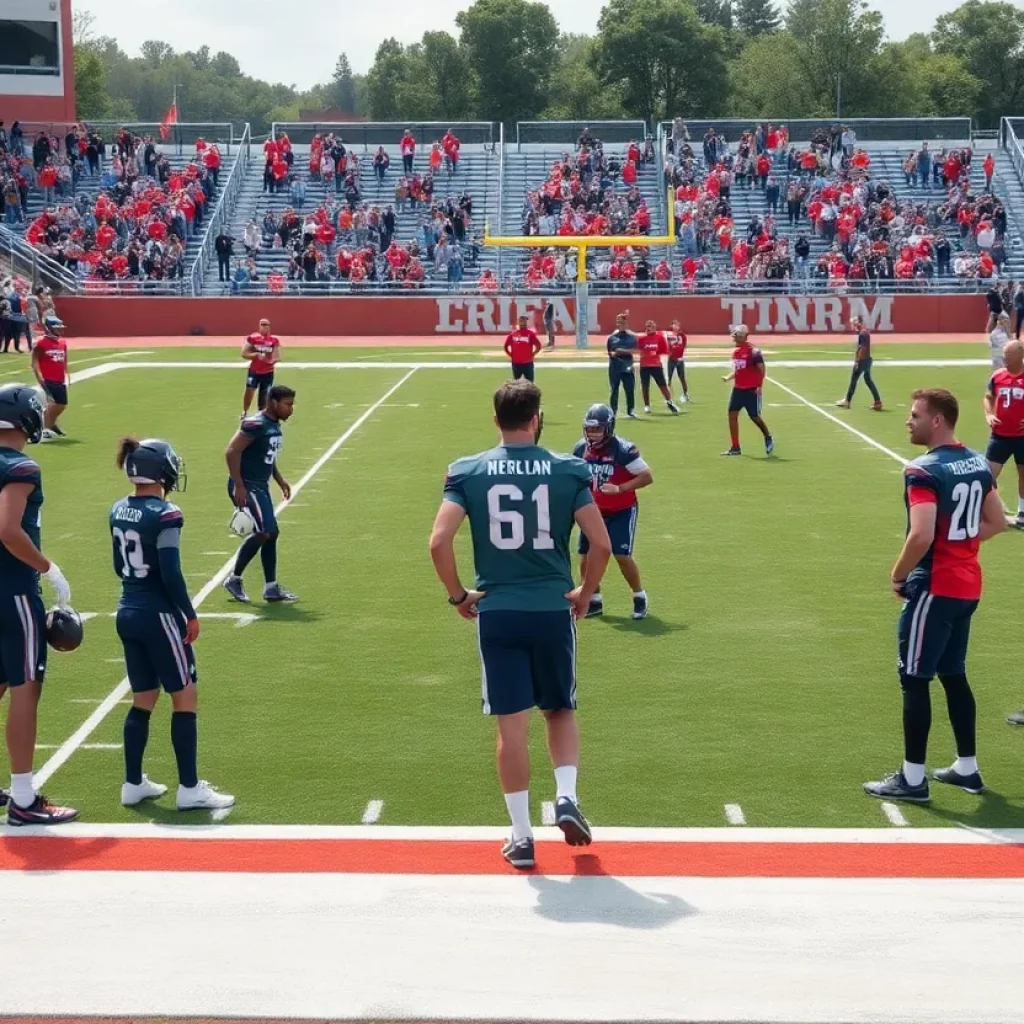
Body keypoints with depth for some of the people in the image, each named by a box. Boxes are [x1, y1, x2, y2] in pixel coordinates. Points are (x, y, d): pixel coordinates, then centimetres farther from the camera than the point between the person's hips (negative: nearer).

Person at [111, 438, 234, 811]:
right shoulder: (164, 515, -18)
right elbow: (171, 574, -19)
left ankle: (133, 784, 20)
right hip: (158, 616, -8)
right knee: (185, 698, 1)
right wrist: (190, 615, -8)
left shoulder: (118, 511, 6)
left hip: (127, 613, 8)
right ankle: (190, 788, 3)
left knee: (142, 700, 16)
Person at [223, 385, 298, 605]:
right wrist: (239, 486, -23)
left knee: (270, 533, 10)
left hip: (261, 487, 10)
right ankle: (234, 579, -1)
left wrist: (280, 480, 17)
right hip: (246, 487, -10)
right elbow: (232, 452, -22)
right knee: (266, 531, -14)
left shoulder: (275, 426, 12)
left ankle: (271, 588, 17)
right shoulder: (256, 425, -18)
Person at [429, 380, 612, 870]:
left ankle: (521, 837, 10)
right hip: (553, 610, 0)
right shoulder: (568, 470, -3)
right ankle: (566, 798, 2)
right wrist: (586, 592, 10)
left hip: (496, 612, 0)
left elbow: (439, 541, -12)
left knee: (512, 725, 5)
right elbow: (601, 544, -6)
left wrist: (457, 595, 3)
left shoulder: (468, 472, -2)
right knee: (560, 711, 21)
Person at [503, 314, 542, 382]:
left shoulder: (530, 334, -4)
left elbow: (538, 346, -2)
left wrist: (532, 355, -4)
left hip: (527, 363, -2)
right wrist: (511, 355, 6)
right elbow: (506, 346, 13)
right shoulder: (513, 334, 4)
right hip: (516, 363, 2)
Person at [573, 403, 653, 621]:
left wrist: (620, 488, -27)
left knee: (622, 556, -11)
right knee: (586, 556, 3)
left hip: (621, 512, -5)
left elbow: (647, 477, -18)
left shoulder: (623, 450, -20)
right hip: (594, 511, 5)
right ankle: (594, 600, 20)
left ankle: (640, 597, 11)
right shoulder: (581, 449, -3)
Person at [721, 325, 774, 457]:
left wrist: (759, 386, -20)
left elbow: (762, 370, -12)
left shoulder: (754, 351, -13)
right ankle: (735, 447, 5)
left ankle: (768, 438, 28)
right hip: (738, 389, 7)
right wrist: (728, 378, 2)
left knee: (755, 416, 1)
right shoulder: (736, 352, 10)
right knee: (732, 414, 0)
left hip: (751, 390, -7)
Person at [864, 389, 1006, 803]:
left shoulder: (924, 471, -19)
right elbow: (996, 522, 17)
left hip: (934, 587, -9)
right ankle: (967, 768, 25)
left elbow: (921, 537, -26)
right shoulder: (977, 463, 9)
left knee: (915, 679, 0)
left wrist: (898, 575, -11)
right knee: (953, 675, 18)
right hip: (967, 585, 9)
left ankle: (913, 779, 4)